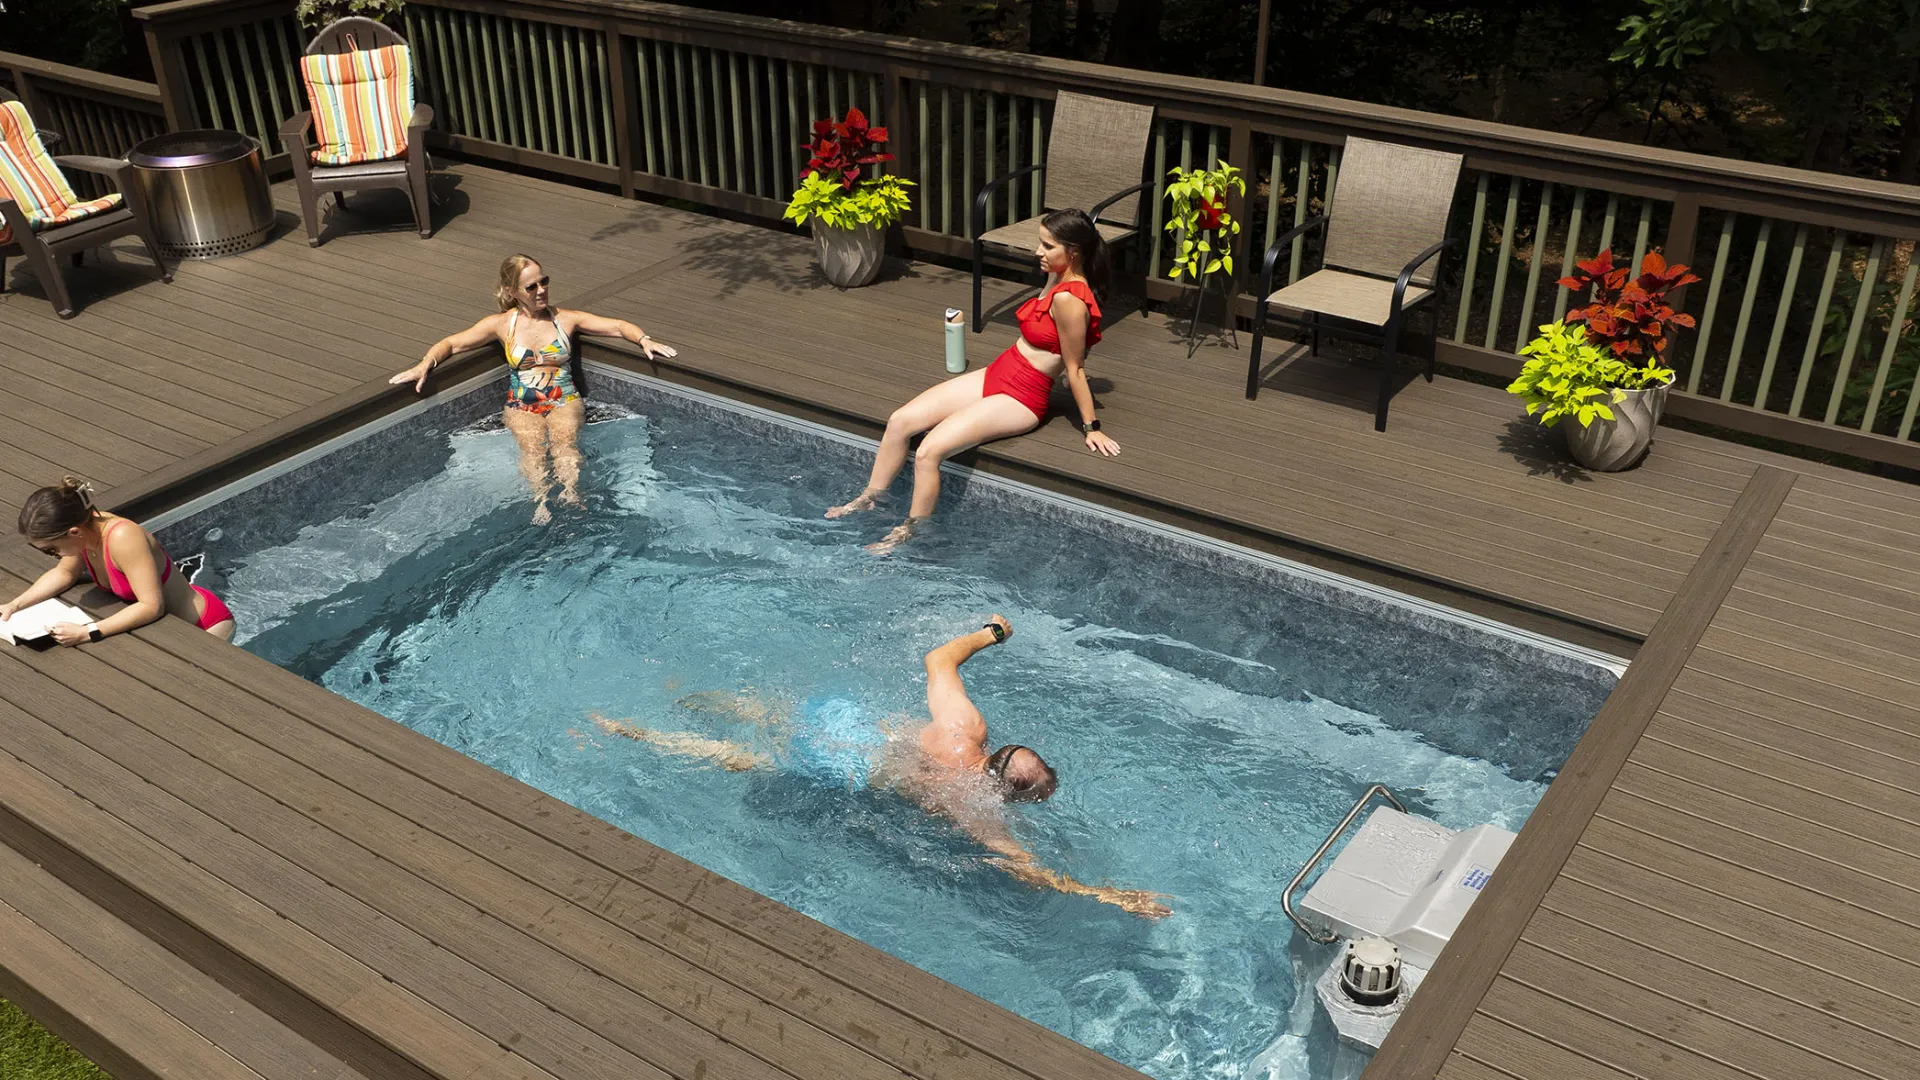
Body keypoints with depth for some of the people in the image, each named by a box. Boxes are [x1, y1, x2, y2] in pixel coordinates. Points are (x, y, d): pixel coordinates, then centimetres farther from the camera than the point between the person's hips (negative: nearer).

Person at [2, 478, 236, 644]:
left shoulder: (123, 538, -35)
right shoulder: (84, 527, -11)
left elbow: (151, 606, -36)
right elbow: (64, 573, 9)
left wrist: (87, 632, -37)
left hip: (205, 625, -8)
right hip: (167, 622, 8)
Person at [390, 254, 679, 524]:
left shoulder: (565, 319, 8)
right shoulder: (501, 324, 8)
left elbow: (618, 326, 7)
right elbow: (451, 343, 9)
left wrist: (644, 340, -14)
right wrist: (425, 365, -10)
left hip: (564, 401, 0)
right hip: (522, 407, 0)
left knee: (564, 439, -33)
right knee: (532, 446, -31)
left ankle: (570, 493, -54)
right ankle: (541, 501, -51)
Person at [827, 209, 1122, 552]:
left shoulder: (1069, 300, -24)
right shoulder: (1058, 279, 4)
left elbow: (1075, 369, -17)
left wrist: (1091, 427, -11)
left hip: (1020, 400, -9)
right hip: (995, 375, 9)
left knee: (930, 451, -22)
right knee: (900, 420, 0)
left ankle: (908, 533, -2)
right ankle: (869, 499, 15)